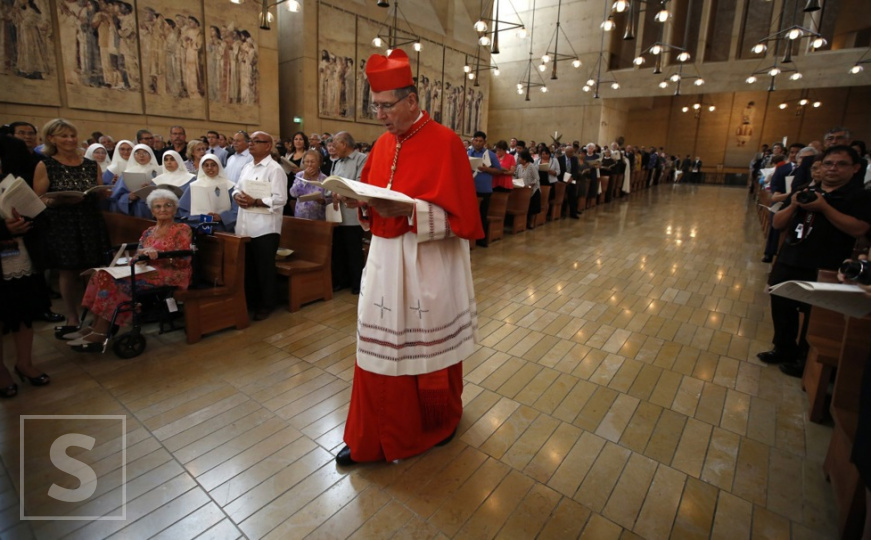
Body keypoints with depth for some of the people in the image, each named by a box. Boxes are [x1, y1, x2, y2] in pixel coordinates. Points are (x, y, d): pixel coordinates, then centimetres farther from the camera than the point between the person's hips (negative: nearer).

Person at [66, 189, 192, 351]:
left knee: (119, 281, -25)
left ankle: (100, 333, -21)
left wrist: (157, 253, -24)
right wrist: (144, 253, -11)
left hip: (171, 275, -7)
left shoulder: (182, 229, 1)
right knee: (104, 274, -14)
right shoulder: (148, 232, 20)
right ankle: (95, 326, -16)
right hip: (149, 271, 7)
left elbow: (184, 260, -11)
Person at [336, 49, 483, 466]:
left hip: (428, 264, -6)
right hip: (384, 258, 6)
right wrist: (360, 200, -6)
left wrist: (407, 210, -28)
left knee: (429, 349, 11)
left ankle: (441, 422, 39)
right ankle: (371, 438, 31)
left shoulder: (445, 142, -10)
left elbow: (458, 214, -16)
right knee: (378, 348, 12)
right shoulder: (383, 143, 10)